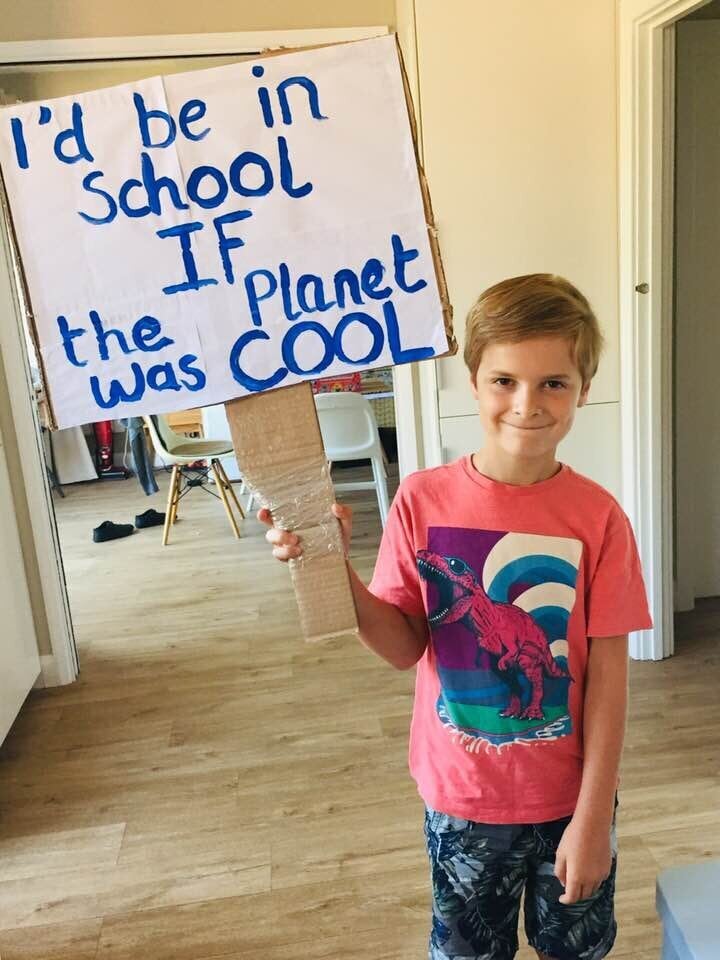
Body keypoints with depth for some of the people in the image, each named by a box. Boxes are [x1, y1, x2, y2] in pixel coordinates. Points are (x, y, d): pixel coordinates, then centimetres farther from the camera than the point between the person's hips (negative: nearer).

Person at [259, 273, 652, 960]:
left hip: (569, 797, 0)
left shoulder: (597, 517, -15)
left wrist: (593, 818, -10)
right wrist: (334, 571, -25)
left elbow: (607, 674, -11)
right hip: (462, 794, 1)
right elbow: (406, 646, -9)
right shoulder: (423, 500, -13)